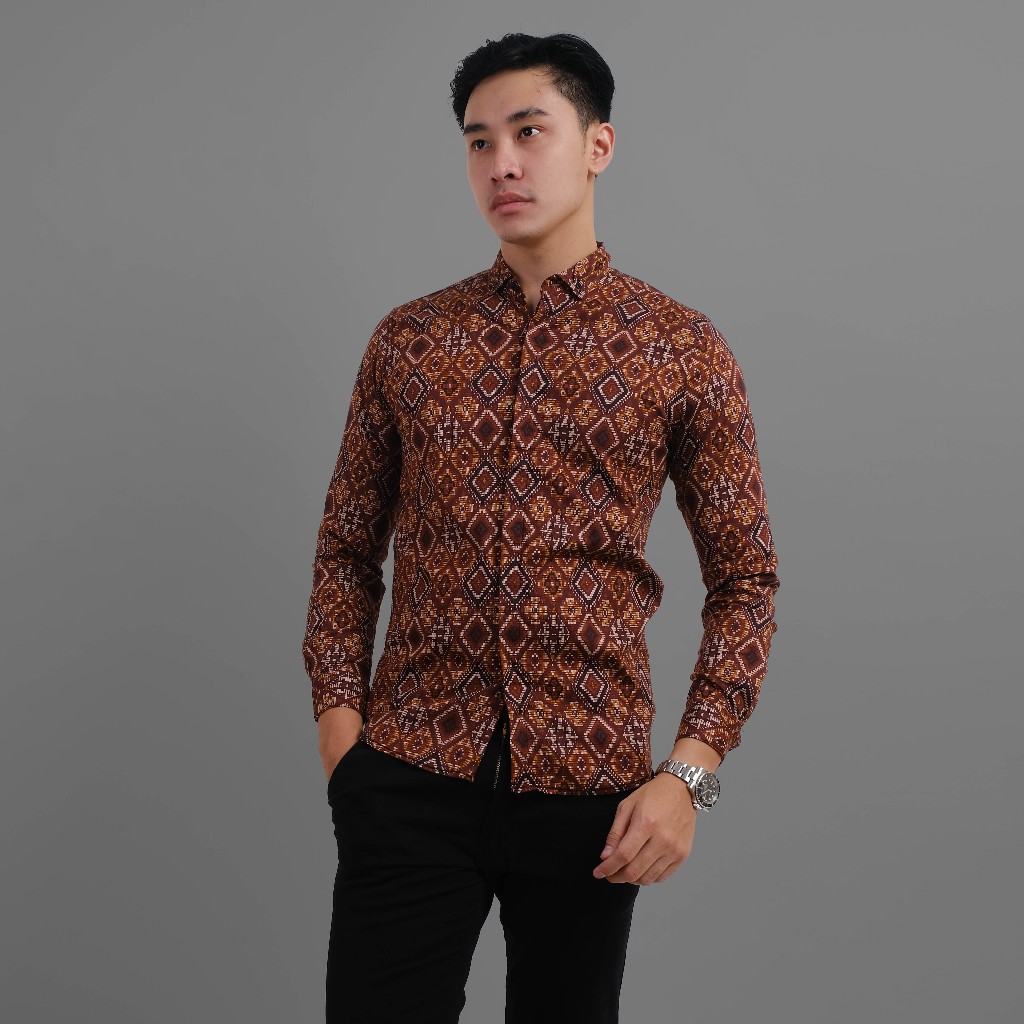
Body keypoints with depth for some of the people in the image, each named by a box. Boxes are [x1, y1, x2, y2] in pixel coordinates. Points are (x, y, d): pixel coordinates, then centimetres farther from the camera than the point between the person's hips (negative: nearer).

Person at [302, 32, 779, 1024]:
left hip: (590, 785, -1)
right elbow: (347, 549, 11)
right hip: (410, 779, 1)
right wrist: (338, 722, -1)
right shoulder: (406, 340, 6)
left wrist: (689, 771, -8)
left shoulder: (683, 349, 0)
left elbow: (745, 578, 1)